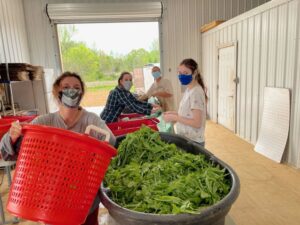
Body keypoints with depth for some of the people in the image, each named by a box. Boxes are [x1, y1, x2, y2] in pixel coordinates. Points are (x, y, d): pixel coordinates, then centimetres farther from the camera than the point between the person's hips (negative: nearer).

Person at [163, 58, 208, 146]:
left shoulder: (196, 92, -21)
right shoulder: (189, 90, 6)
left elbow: (197, 123, -23)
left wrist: (174, 117, -21)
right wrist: (175, 114, 1)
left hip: (193, 141, -8)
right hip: (185, 138, 8)